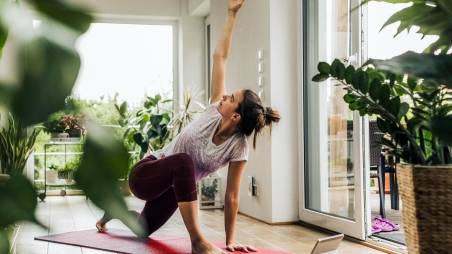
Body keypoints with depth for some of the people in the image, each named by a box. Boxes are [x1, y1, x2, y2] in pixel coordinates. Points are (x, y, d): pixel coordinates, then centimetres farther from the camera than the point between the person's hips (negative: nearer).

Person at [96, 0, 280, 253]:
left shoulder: (238, 147, -22)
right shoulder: (216, 109, -20)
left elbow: (232, 195, -17)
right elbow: (220, 57, -17)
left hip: (174, 185, 2)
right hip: (146, 174, -2)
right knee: (184, 162, -38)